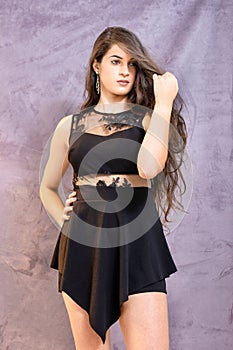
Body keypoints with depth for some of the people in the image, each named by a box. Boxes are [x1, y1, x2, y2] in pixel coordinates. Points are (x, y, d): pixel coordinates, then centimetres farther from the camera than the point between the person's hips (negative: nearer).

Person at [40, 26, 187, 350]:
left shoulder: (148, 117, 5)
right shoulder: (71, 126, 12)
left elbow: (149, 167, -18)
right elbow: (48, 188, 22)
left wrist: (164, 100, -11)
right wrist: (64, 219, 3)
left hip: (136, 242, -2)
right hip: (82, 244, 2)